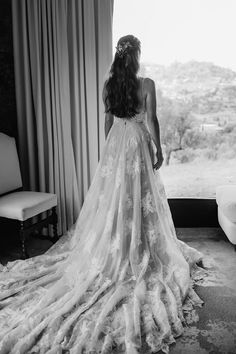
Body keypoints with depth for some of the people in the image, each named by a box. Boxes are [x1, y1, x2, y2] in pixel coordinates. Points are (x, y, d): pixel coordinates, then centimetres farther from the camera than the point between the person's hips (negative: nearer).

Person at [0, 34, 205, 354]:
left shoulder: (108, 85, 2)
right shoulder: (147, 84, -11)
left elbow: (107, 120, 9)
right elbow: (152, 120, -11)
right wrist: (159, 149, -1)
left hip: (115, 143, 4)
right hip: (138, 142, -4)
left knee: (113, 197, 11)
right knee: (138, 199, 5)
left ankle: (114, 251, 21)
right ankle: (137, 251, 16)